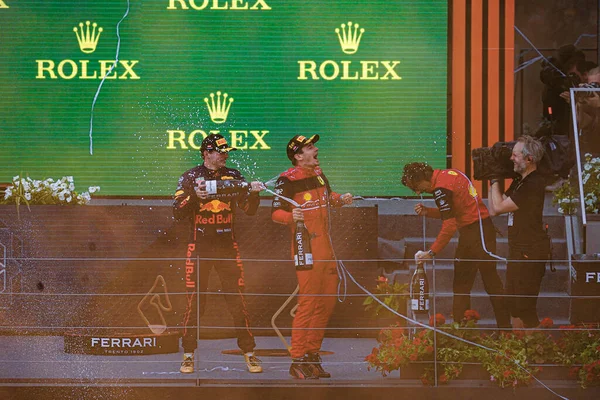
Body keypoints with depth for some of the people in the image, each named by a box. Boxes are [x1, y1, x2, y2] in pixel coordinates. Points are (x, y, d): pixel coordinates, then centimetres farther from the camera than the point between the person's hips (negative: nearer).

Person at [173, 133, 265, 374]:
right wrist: (194, 196, -22)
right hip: (199, 245, -2)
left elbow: (249, 210, 4)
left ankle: (249, 352, 5)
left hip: (227, 246, 2)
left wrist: (253, 193, -16)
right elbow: (177, 212, -6)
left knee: (237, 300, -2)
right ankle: (188, 354, 8)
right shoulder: (191, 177, 2)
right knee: (194, 301, -1)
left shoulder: (233, 176, 8)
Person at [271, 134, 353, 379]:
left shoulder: (318, 174, 12)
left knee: (327, 301, 12)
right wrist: (291, 216, -35)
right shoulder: (288, 180, -12)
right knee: (308, 302, -11)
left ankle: (312, 355, 23)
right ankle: (297, 361, -5)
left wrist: (339, 200, 9)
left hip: (326, 247, 9)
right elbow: (276, 213, -16)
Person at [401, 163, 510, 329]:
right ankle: (505, 327, 19)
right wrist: (428, 212, 7)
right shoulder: (450, 173, 12)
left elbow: (449, 226, -21)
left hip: (472, 232, -9)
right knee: (491, 280, 14)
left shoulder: (440, 188, -16)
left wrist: (431, 252, -17)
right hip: (486, 227, 9)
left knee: (461, 285, -1)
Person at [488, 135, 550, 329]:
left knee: (525, 307, -7)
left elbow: (499, 206, -19)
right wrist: (493, 181, 8)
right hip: (518, 249, 10)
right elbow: (493, 209, 14)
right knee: (513, 302, 17)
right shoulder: (519, 182, 12)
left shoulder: (534, 184, -19)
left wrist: (495, 180, -7)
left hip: (530, 252, -10)